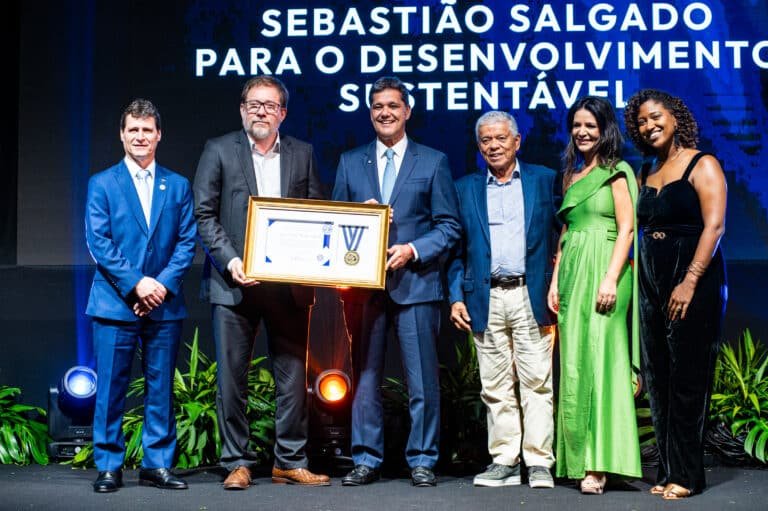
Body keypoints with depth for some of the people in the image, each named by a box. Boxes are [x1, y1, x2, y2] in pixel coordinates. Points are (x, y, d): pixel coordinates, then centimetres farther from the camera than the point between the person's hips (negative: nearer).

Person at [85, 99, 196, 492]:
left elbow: (187, 242, 5)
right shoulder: (102, 184, 6)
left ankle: (157, 464, 12)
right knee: (110, 387, -1)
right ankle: (108, 466, 8)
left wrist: (163, 284, -9)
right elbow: (98, 242, -3)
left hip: (165, 303, 2)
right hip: (115, 302, -2)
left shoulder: (178, 186, 11)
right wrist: (136, 283, -12)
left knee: (161, 387, 5)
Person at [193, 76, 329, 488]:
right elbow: (204, 214, -1)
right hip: (236, 282, -2)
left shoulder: (302, 154, 11)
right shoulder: (218, 151, 4)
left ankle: (291, 462, 16)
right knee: (231, 376, 2)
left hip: (289, 282, 2)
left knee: (293, 376, 6)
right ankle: (237, 462, 11)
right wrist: (230, 260, -13)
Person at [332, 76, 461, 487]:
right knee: (364, 376, 4)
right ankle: (366, 459, 11)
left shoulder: (433, 162, 8)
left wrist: (413, 250, -11)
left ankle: (422, 461, 9)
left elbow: (449, 226, 3)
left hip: (415, 282, -2)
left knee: (422, 379, 0)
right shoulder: (350, 163, 14)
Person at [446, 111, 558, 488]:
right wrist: (456, 297, 4)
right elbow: (457, 249, 12)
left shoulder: (544, 180, 8)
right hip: (486, 301, 2)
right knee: (496, 387, 4)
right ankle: (504, 461, 10)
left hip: (531, 297, -2)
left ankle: (539, 462, 2)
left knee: (537, 383, -3)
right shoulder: (465, 189, 14)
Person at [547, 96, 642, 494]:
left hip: (602, 270, -7)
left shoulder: (615, 173, -1)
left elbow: (626, 229, -8)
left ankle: (599, 464, -12)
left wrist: (611, 278, -18)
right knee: (573, 364, 5)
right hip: (572, 272, 7)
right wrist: (556, 279, 12)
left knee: (597, 359, -11)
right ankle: (576, 459, 9)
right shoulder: (571, 174, 19)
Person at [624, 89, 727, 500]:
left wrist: (690, 282, -22)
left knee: (687, 380, -5)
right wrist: (639, 282, 5)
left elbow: (714, 226, -14)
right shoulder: (646, 174, 15)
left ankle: (686, 474, 0)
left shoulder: (702, 165, -4)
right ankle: (667, 470, 13)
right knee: (658, 380, 6)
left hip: (694, 284, -7)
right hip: (652, 283, 7)